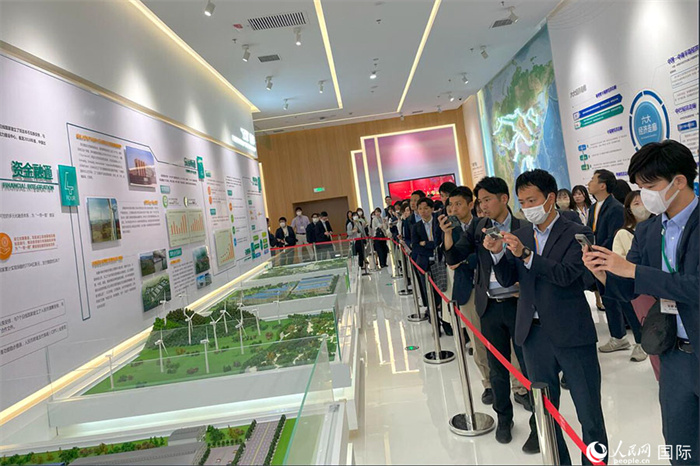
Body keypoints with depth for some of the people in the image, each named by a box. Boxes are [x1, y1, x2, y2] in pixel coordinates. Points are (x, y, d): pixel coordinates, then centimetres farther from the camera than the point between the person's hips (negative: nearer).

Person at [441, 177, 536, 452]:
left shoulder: (524, 228, -7)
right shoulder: (477, 228, 2)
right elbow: (454, 258, -3)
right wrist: (447, 233, -17)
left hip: (518, 304, -3)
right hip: (489, 307, 3)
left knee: (529, 365, 7)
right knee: (497, 368, 15)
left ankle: (539, 424, 25)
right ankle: (504, 418, 34)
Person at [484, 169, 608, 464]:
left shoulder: (577, 234, -6)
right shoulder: (520, 235, 8)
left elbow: (567, 274, -21)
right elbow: (507, 279, 5)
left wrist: (526, 255, -29)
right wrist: (497, 253, -12)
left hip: (572, 335, -5)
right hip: (534, 334, 5)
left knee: (589, 414, 6)